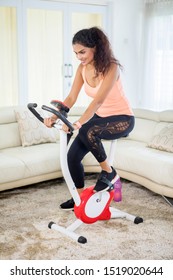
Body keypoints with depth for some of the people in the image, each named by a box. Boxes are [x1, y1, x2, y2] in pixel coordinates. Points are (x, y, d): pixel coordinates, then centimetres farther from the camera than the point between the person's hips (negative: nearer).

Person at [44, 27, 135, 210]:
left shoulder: (111, 67, -24)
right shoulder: (82, 68, -4)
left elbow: (99, 100, -35)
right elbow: (71, 98, -8)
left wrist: (78, 123, -46)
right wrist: (54, 117, -23)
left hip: (122, 119, -7)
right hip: (100, 117, 7)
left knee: (87, 131, -35)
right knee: (73, 155, -4)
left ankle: (108, 173, -13)